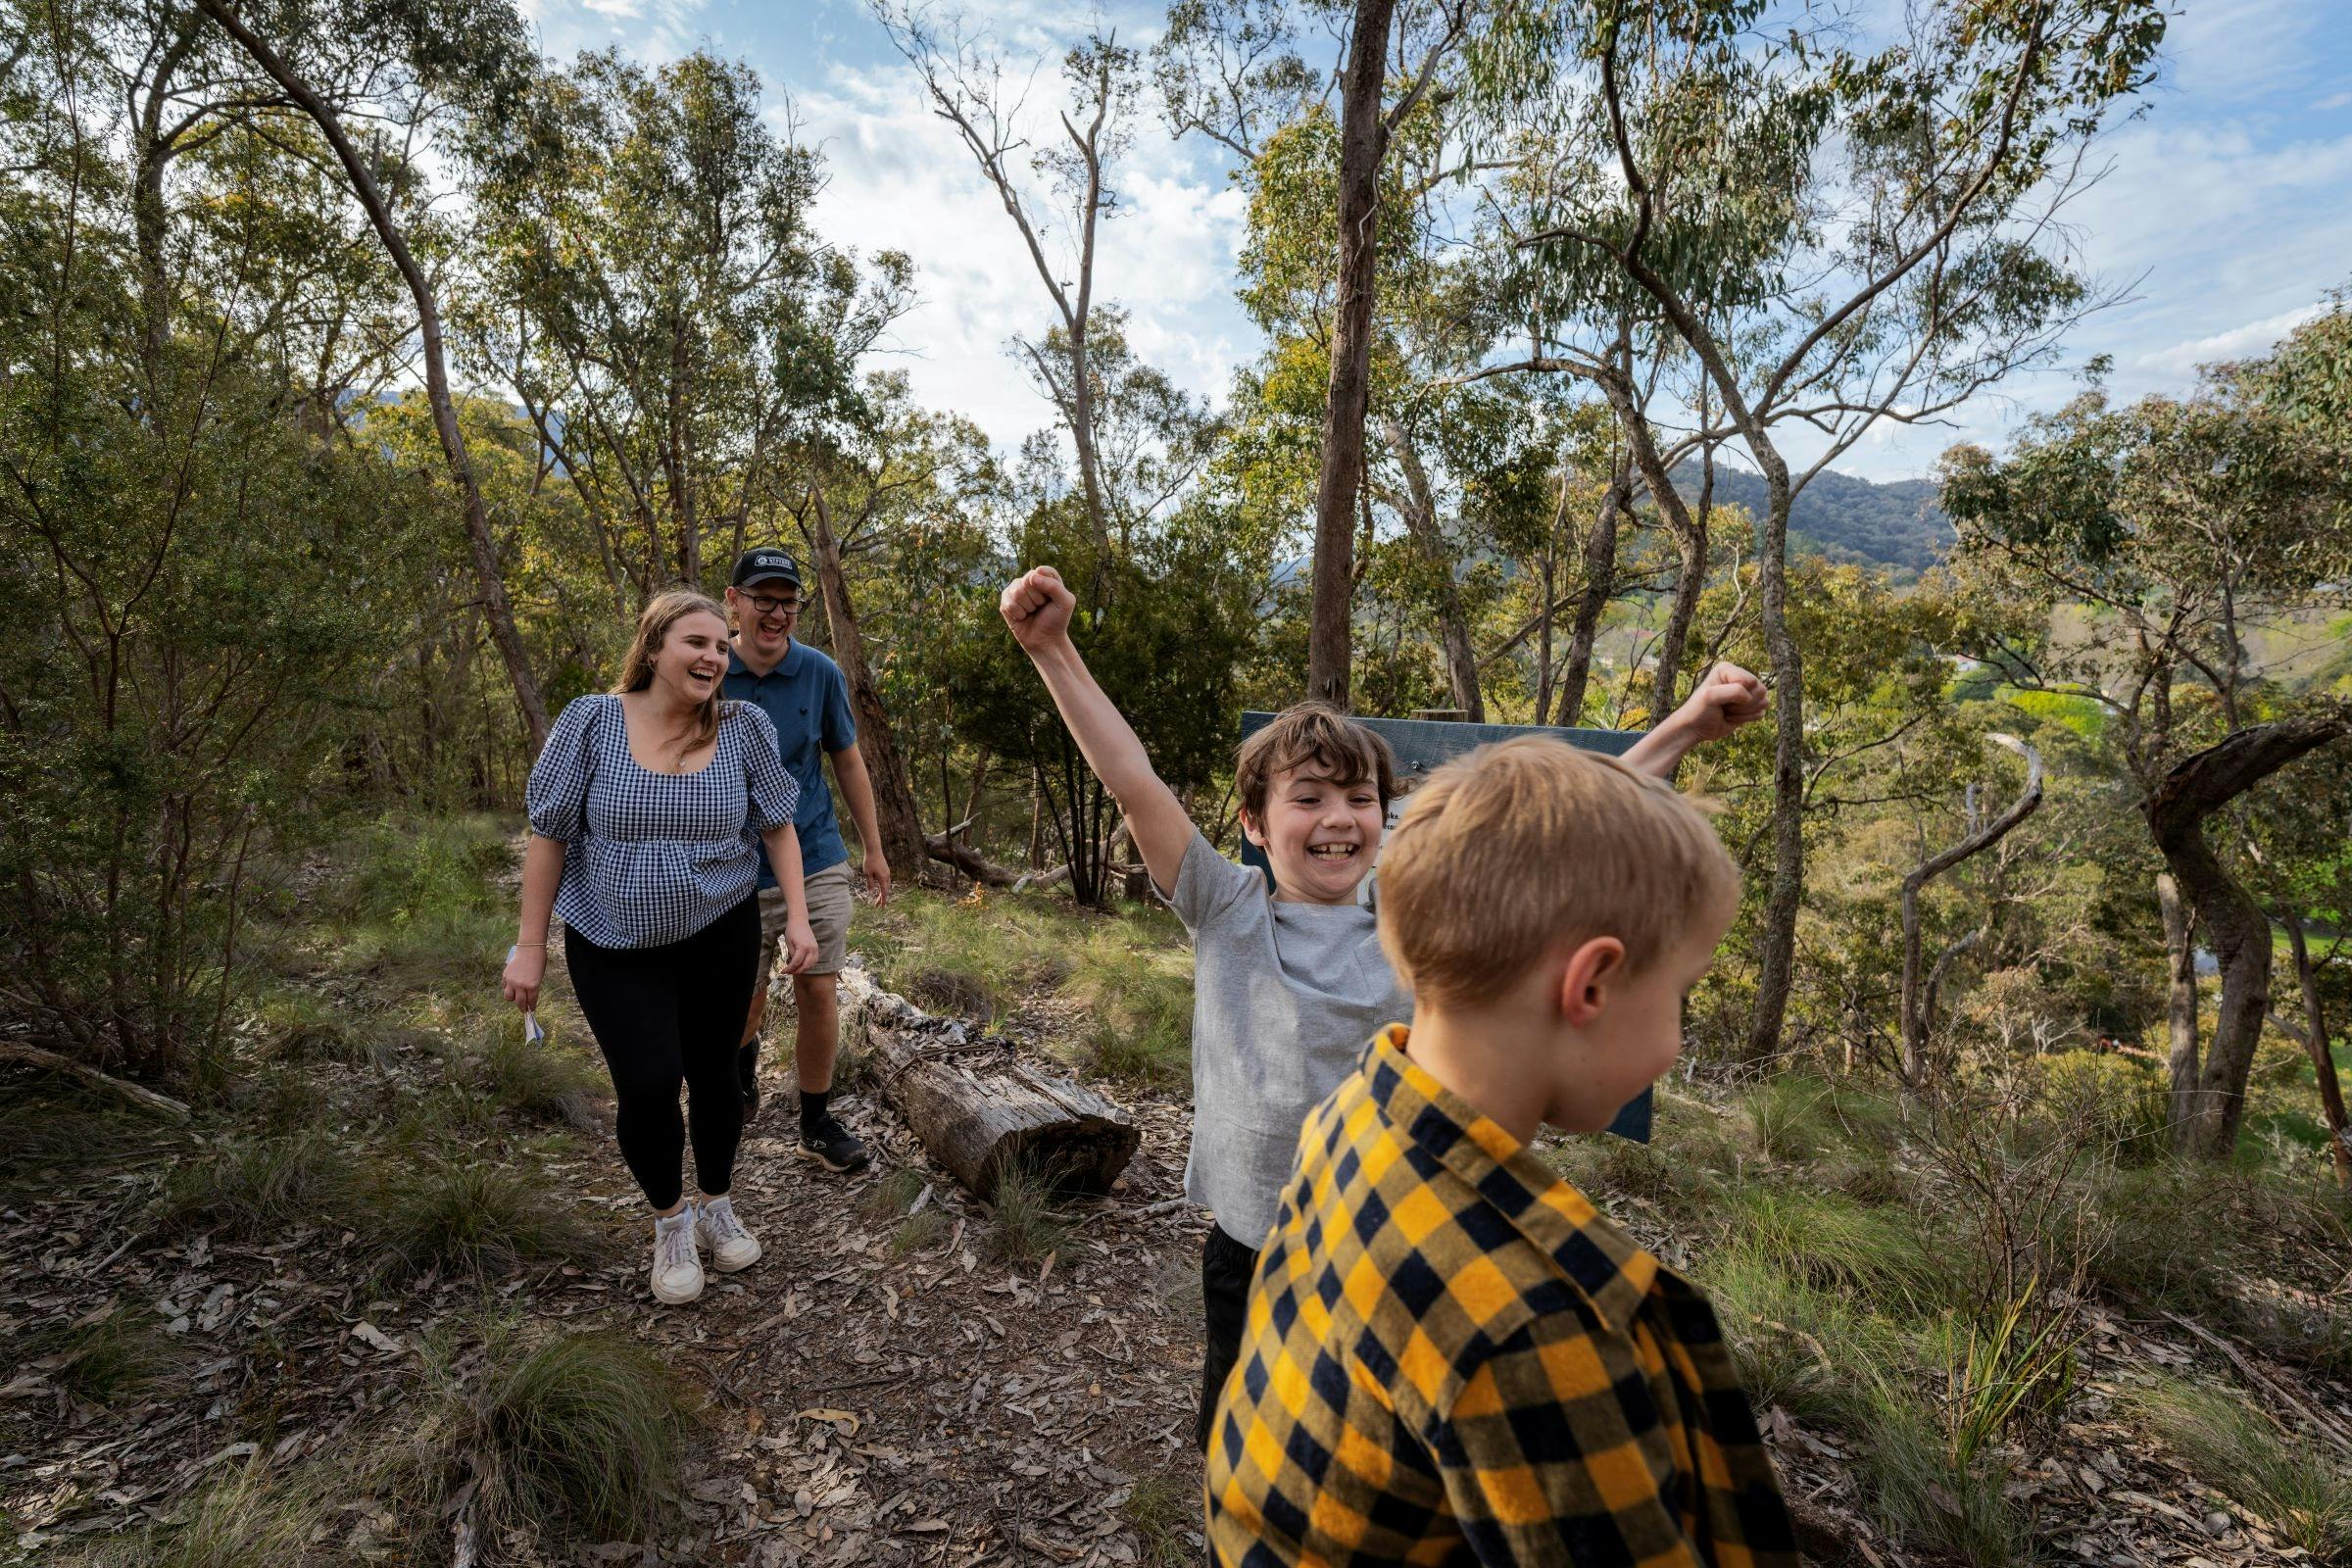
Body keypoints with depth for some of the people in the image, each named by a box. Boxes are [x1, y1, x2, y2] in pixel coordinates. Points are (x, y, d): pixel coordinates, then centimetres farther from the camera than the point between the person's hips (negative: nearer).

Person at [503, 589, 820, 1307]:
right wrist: (530, 944, -4)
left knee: (714, 1073, 11)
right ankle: (669, 1220, 20)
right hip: (615, 950, -2)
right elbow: (549, 835, -4)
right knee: (647, 1085, -9)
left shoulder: (744, 728, -4)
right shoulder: (591, 723, -9)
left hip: (720, 939, 2)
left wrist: (798, 918, -4)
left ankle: (717, 1207, 36)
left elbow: (777, 826, 3)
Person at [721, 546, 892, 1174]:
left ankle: (817, 1123, 20)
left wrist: (874, 850, 10)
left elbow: (848, 762, 7)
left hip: (817, 861, 1)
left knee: (818, 992, 1)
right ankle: (744, 1053, 48)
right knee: (746, 1002, 11)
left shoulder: (821, 673, -3)